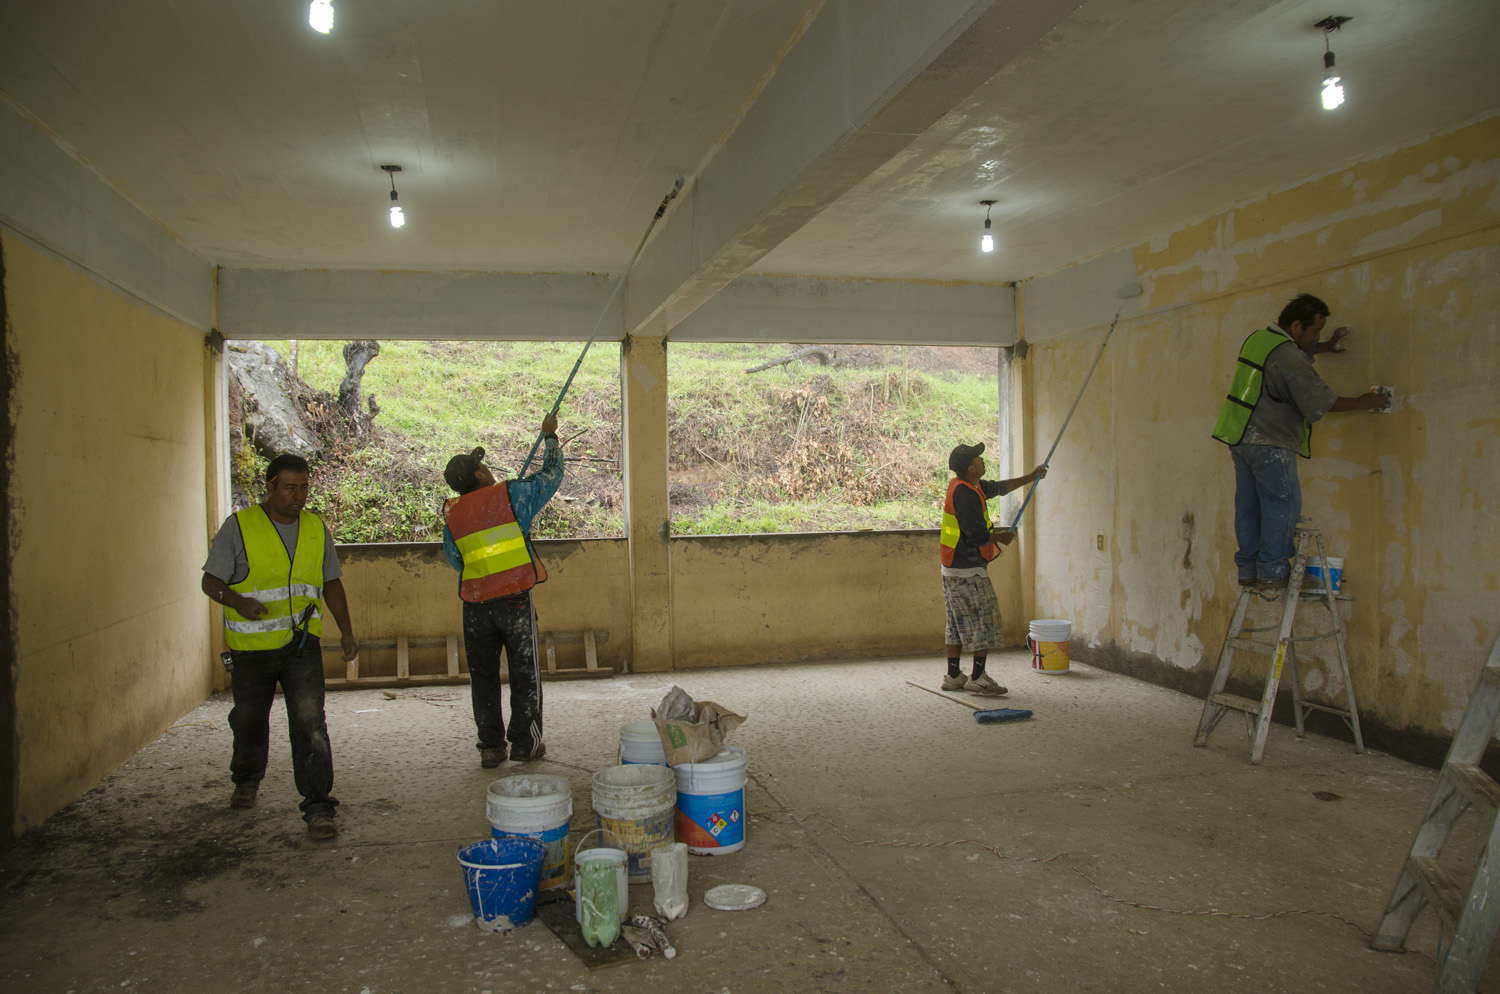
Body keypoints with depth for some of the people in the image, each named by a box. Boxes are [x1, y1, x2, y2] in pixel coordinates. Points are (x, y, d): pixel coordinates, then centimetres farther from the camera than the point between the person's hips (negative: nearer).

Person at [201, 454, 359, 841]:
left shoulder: (317, 528, 6)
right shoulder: (239, 526, -6)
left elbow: (331, 584, 15)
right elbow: (211, 581, -6)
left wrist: (347, 632, 12)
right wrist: (237, 601, -27)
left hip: (302, 643, 1)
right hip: (251, 646, -1)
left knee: (309, 722, -11)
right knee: (249, 720, 17)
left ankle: (318, 807, -7)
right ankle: (247, 780, 46)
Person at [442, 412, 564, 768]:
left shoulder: (451, 515, 4)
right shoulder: (510, 495, -6)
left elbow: (455, 561, 14)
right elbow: (551, 475, 6)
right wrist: (550, 437, 19)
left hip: (475, 604, 3)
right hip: (515, 599, -3)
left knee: (483, 676, 13)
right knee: (524, 673, 8)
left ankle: (490, 746, 15)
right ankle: (525, 743, 13)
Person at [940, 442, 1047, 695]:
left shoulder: (967, 485, 10)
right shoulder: (966, 494, -21)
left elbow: (999, 487, 26)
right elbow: (978, 536, -23)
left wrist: (1030, 477, 31)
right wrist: (1000, 537, -4)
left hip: (952, 569, 10)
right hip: (968, 570, -10)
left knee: (959, 623, 14)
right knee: (986, 622, -2)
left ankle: (953, 676, 20)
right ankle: (977, 678, 1)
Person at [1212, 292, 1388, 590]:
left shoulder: (1256, 339, 11)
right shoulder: (1289, 358, -17)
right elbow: (1319, 401, -15)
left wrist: (1327, 347, 30)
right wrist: (1362, 403, -3)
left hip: (1240, 436, 9)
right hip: (1269, 442, -9)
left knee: (1248, 503, 10)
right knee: (1283, 504, -2)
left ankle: (1247, 570, 13)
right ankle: (1272, 573, -3)